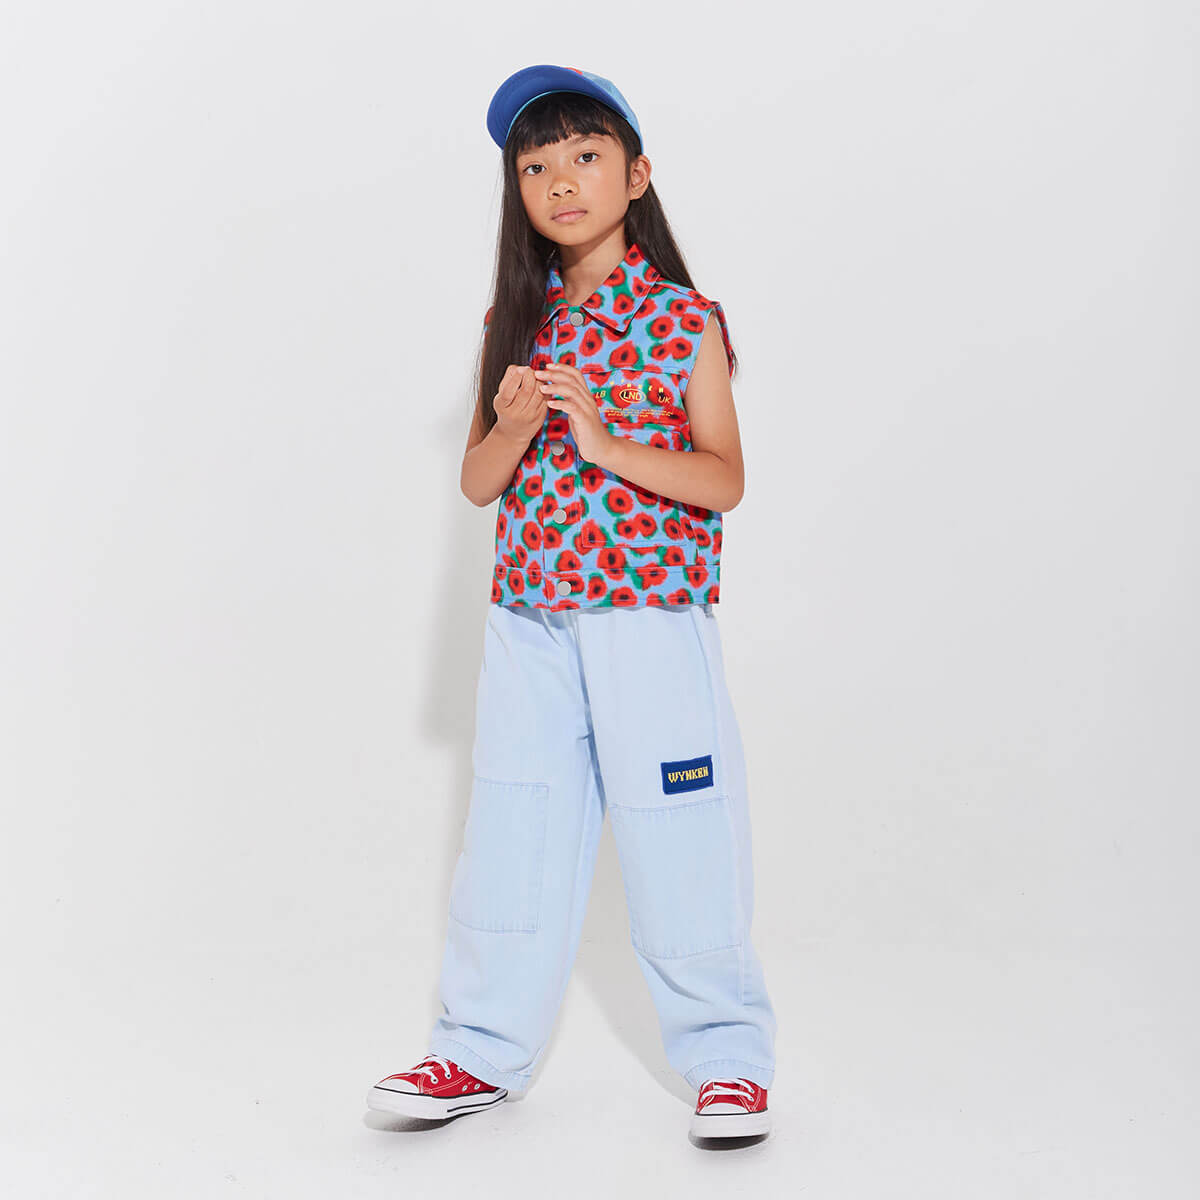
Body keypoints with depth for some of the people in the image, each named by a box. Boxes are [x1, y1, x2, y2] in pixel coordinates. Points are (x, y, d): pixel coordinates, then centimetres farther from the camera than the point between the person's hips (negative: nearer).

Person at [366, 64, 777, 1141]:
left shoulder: (685, 320, -2)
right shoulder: (517, 322, 10)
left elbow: (725, 479, -7)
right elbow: (478, 483, 8)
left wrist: (606, 440, -19)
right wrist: (511, 424, -14)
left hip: (651, 616, -4)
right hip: (529, 621, 4)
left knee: (679, 846, 1)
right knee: (512, 838, 9)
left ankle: (728, 1055, 15)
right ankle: (484, 1052, 20)